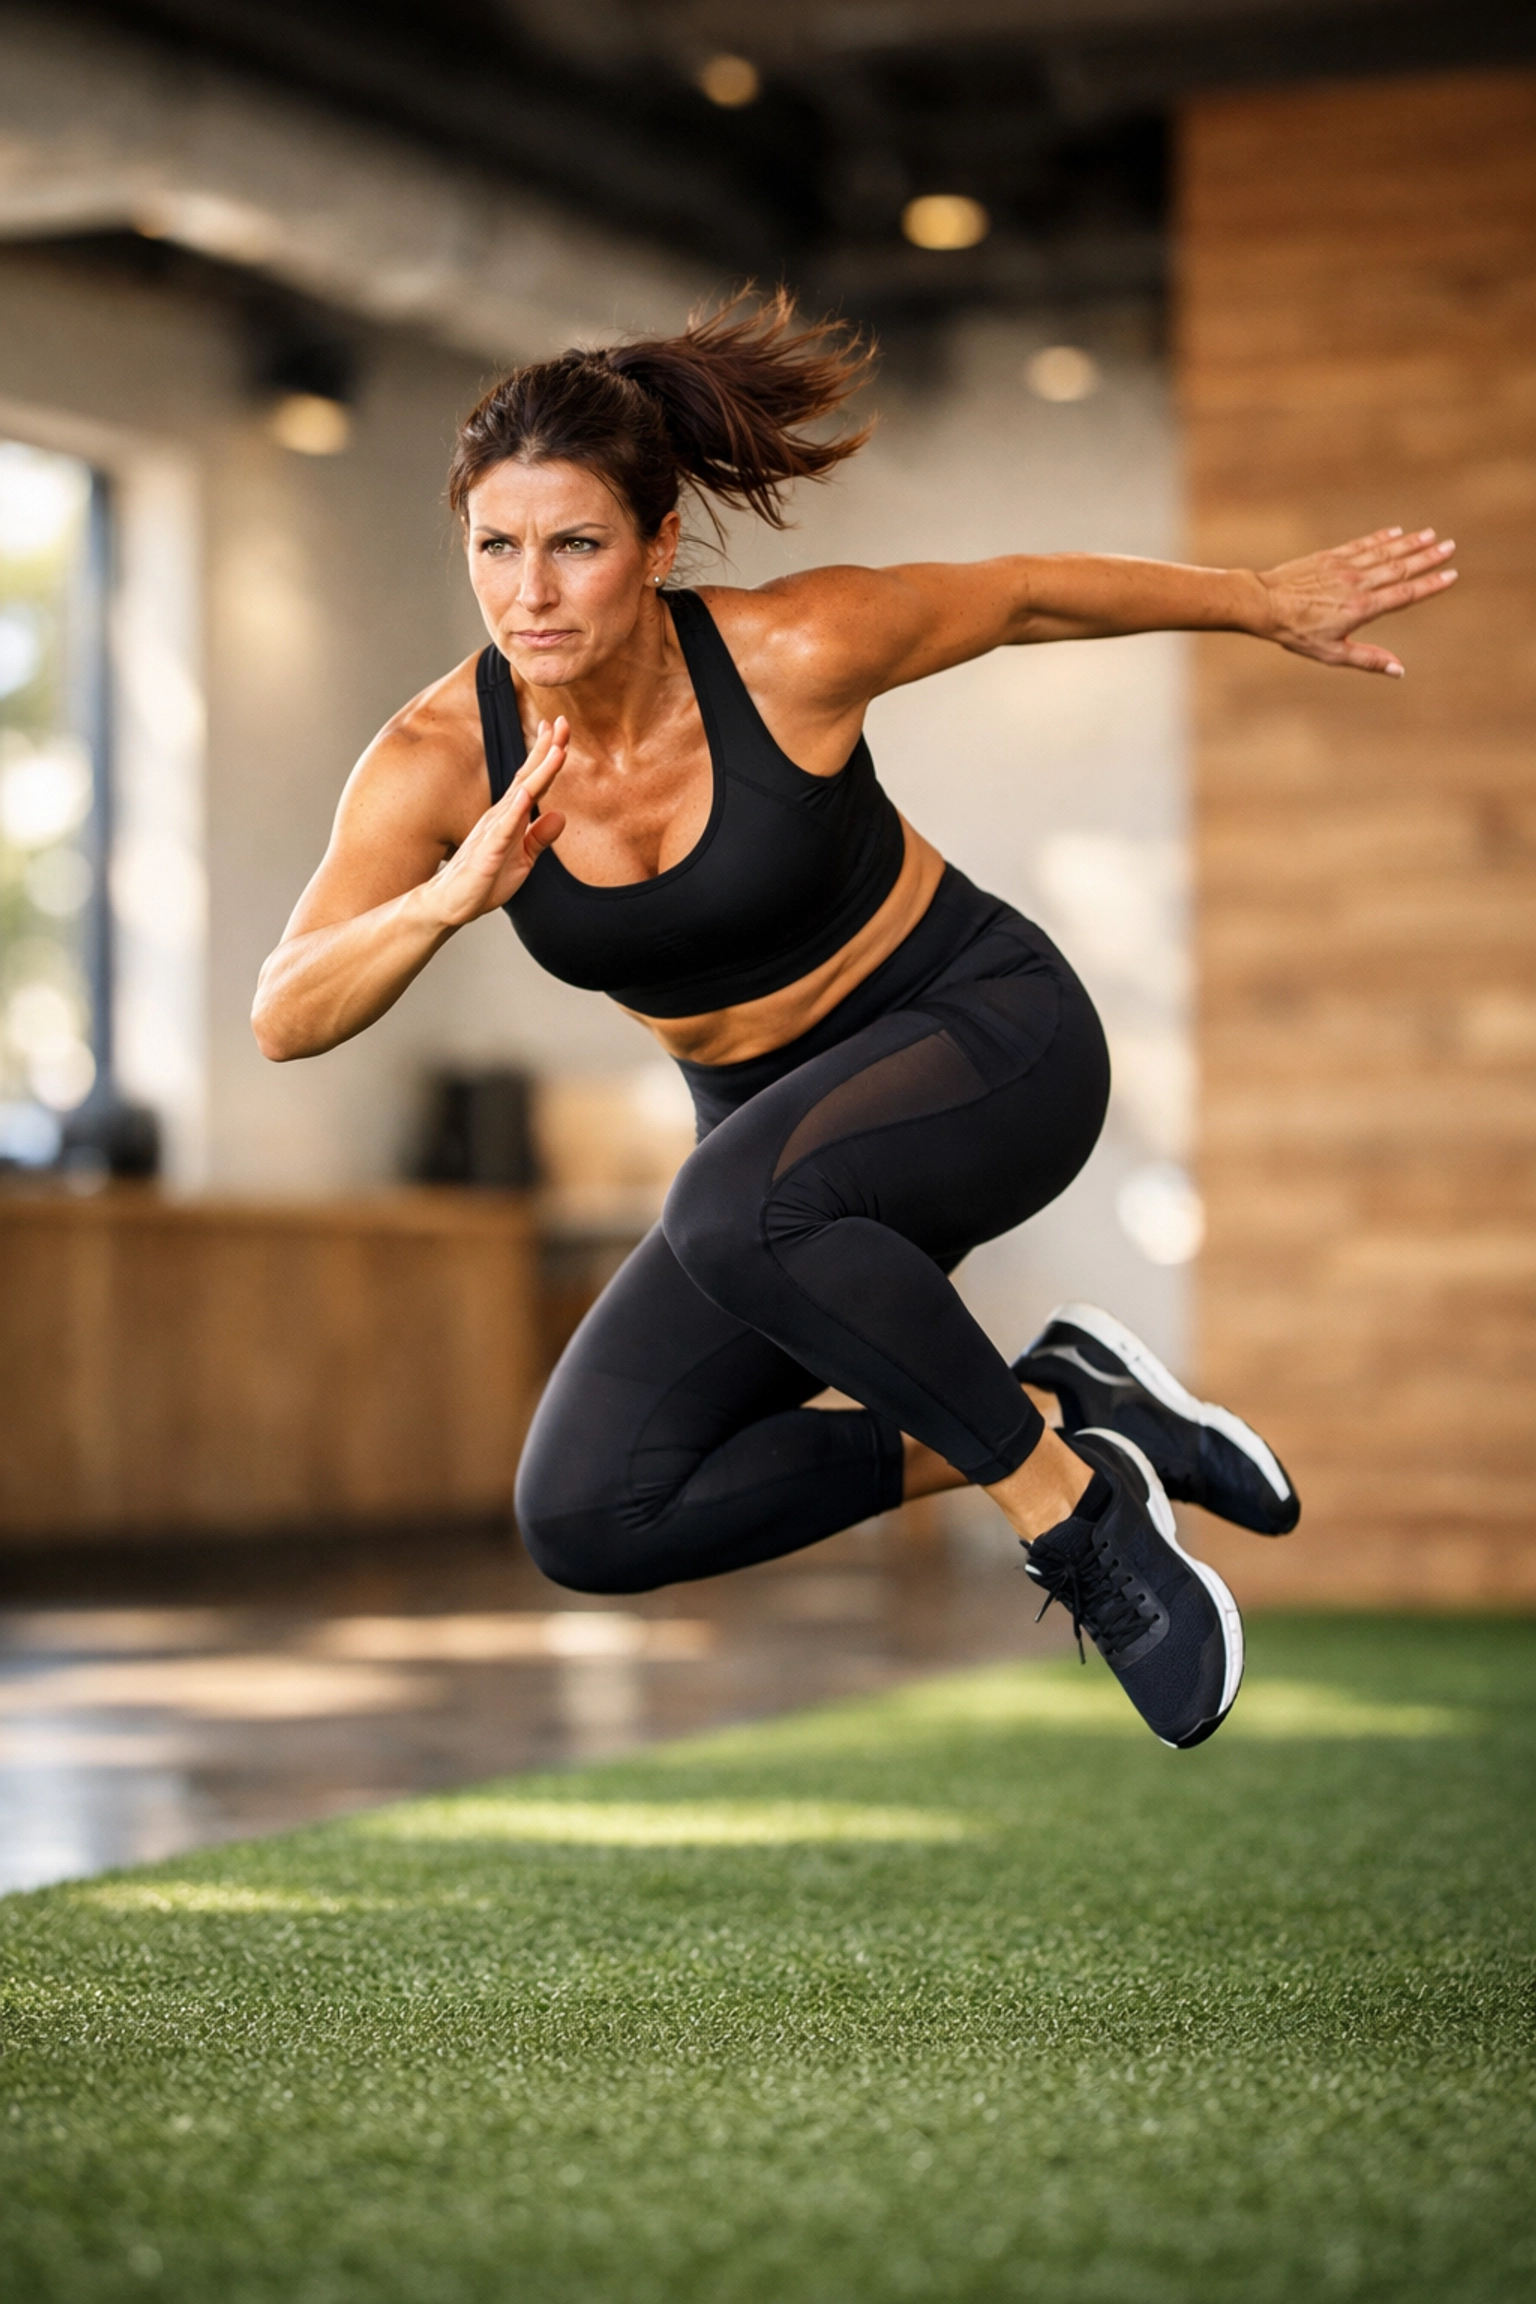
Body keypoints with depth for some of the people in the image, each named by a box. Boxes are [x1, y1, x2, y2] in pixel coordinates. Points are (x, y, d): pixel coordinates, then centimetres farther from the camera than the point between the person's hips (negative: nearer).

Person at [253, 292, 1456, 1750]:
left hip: (991, 1040, -5)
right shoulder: (441, 762, -16)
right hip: (782, 1130, 5)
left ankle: (1067, 1500, -18)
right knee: (585, 1520, -11)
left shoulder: (793, 651, -23)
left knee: (736, 1211, -38)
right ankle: (1059, 1405, -2)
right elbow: (285, 1020, -23)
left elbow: (1028, 593, -4)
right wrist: (445, 901, -42)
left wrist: (1274, 604, 9)